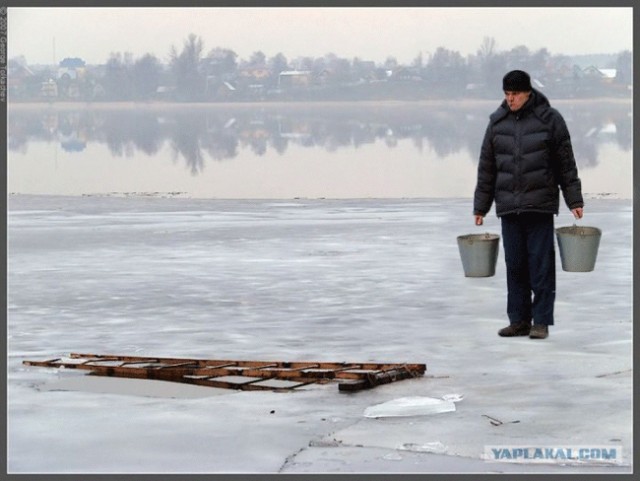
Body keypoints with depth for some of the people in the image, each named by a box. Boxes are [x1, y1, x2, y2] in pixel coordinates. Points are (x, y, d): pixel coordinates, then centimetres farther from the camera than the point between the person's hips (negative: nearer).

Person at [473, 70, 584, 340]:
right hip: (508, 206, 3)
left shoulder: (549, 119, -1)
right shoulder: (497, 122, 8)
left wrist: (574, 200, 0)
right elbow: (486, 167, 12)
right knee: (515, 265, 5)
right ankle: (519, 320, 12)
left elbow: (566, 163, 3)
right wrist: (480, 206, 10)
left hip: (540, 205, -3)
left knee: (541, 264, -3)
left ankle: (541, 322, 1)